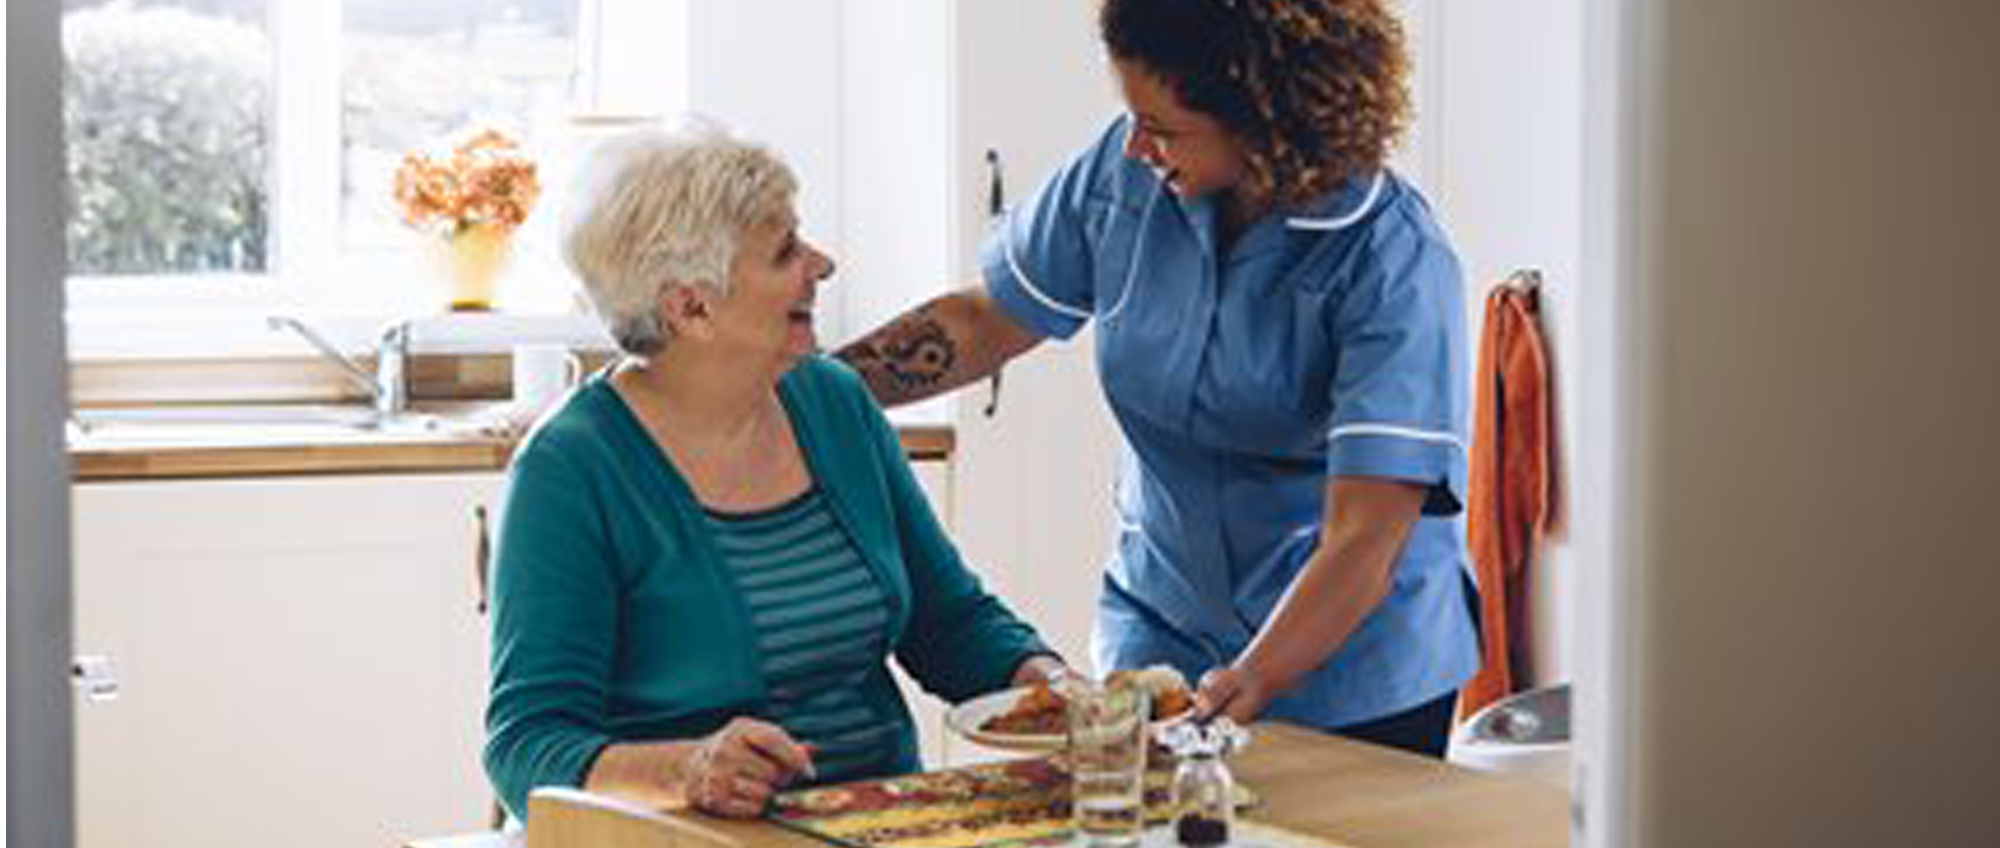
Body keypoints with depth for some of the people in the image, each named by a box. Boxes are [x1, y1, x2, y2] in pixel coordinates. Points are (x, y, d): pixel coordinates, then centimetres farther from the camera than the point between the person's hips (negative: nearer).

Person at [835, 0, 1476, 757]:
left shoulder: (1394, 265, -23)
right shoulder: (1125, 171, -9)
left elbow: (1364, 543, -28)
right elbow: (987, 323, 6)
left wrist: (1245, 689, -40)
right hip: (1161, 631, 4)